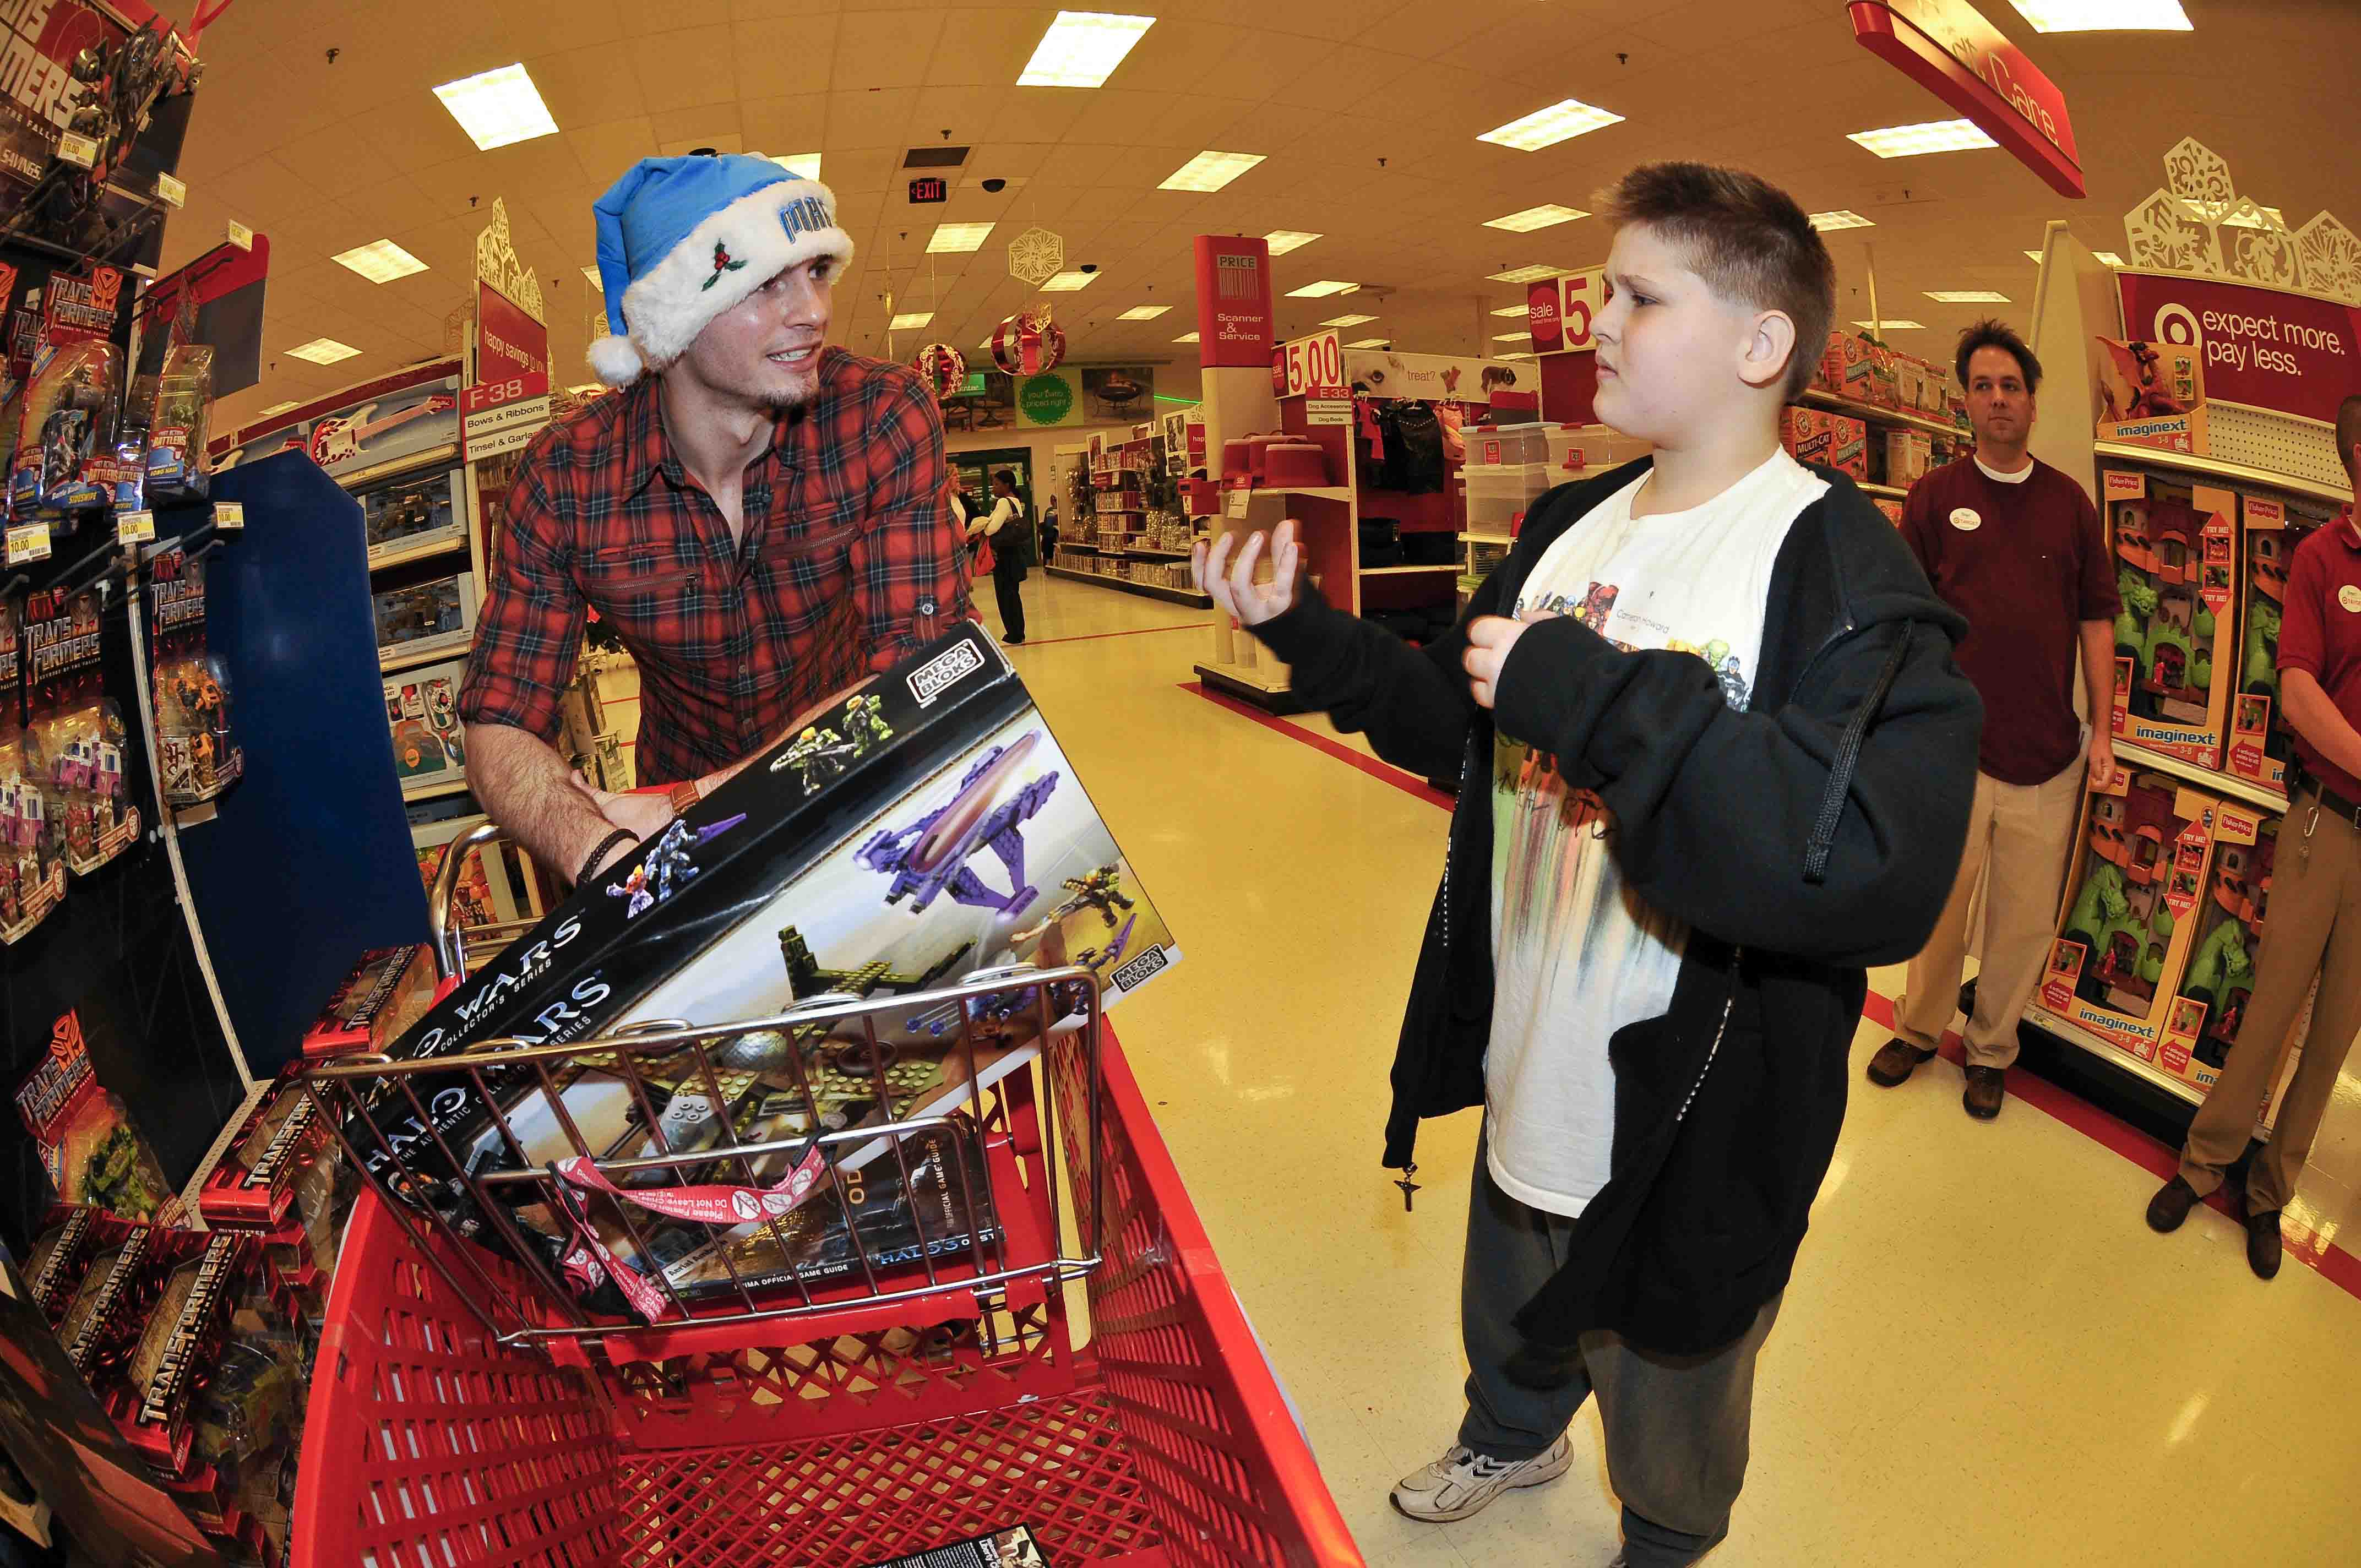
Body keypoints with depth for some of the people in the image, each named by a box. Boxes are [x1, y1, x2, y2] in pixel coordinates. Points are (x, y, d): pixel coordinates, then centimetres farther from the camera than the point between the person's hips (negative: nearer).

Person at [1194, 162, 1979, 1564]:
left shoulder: (1845, 578, -22)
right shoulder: (1571, 528, 2)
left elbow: (1880, 877, -36)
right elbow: (1465, 731, 11)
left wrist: (1597, 698, -38)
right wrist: (1307, 633, 0)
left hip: (1695, 1132, -6)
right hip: (1527, 1081, 6)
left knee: (1668, 1413, 23)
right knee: (1510, 1326, 33)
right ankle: (1513, 1442, 65)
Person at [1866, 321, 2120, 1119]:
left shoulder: (2070, 503, 7)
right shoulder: (1934, 496, 1)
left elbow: (2095, 621, 9)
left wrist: (2103, 730, 5)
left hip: (2050, 755, 2)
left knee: (2026, 918, 9)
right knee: (1938, 905, 8)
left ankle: (1992, 1050, 27)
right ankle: (1919, 1030, 29)